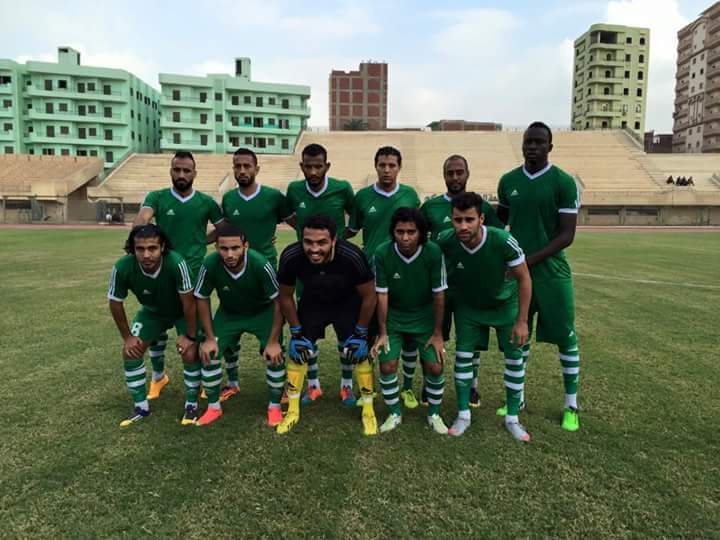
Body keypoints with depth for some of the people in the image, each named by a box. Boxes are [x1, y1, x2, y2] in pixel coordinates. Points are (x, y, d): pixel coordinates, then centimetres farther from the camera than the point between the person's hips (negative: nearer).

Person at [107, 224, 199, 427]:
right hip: (152, 311, 3)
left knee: (190, 353, -17)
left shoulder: (176, 263, -41)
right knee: (130, 352, -5)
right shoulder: (123, 268, -32)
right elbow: (115, 303, -13)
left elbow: (189, 302, -28)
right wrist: (127, 337, -7)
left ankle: (191, 404, 6)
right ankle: (141, 407, 14)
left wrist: (190, 336, -21)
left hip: (183, 312, -3)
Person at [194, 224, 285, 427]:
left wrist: (273, 341, -21)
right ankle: (214, 407, 16)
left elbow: (278, 301, -23)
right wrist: (209, 338, -10)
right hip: (228, 313, 2)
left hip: (263, 312, -2)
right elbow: (202, 299, -11)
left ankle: (274, 407, 9)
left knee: (275, 355, -16)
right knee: (208, 353, -7)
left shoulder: (261, 264, -36)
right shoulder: (210, 265, -30)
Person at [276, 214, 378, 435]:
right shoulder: (291, 257, -33)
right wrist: (296, 332, -7)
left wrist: (360, 332, -12)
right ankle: (292, 410, 20)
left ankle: (368, 411, 17)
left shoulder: (351, 256, -38)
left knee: (359, 352, -4)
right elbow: (286, 296, -11)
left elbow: (368, 296, -19)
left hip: (347, 303, -2)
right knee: (297, 350, 1)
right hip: (312, 303, 2)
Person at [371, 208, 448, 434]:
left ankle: (434, 414, 19)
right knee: (387, 366, -8)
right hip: (393, 317, 0)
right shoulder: (382, 253, -22)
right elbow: (382, 295, -13)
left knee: (435, 366, -7)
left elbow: (439, 295, -14)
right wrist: (382, 333, -10)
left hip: (425, 317, 0)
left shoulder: (433, 252, -23)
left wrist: (437, 333, -9)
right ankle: (394, 414, 18)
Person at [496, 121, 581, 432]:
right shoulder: (508, 181, 5)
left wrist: (530, 259, -18)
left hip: (551, 272, -3)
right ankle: (516, 397, 26)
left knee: (565, 337, 5)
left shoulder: (563, 182, -7)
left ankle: (571, 406, 20)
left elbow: (567, 235, -11)